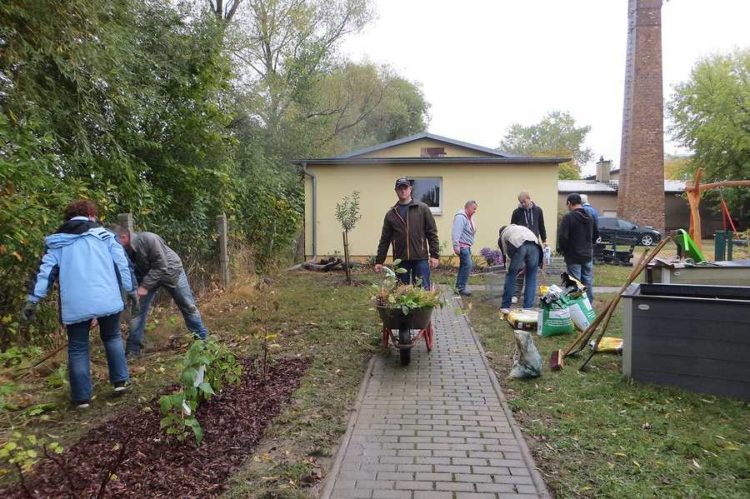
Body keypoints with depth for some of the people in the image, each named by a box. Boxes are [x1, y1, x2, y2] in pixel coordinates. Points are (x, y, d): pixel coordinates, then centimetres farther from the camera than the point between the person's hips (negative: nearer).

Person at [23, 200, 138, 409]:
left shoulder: (57, 241, 14)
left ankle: (82, 397, 12)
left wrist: (33, 299, 4)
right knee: (112, 337, 21)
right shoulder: (103, 235, 10)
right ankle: (120, 380, 17)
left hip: (75, 304, 1)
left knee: (78, 348, 11)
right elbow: (121, 264, 5)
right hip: (107, 299, 0)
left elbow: (46, 270, 6)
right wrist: (131, 290, 9)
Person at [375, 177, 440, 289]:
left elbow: (432, 233, 1)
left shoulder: (422, 209, 2)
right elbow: (385, 239, 10)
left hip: (420, 258, -2)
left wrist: (434, 255, -6)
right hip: (400, 259, 2)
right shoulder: (391, 213, 9)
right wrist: (379, 261, 7)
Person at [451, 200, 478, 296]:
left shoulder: (469, 217, 16)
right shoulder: (461, 217, -16)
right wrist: (456, 246, -29)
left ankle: (458, 286, 22)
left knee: (464, 265, 13)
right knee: (468, 265, -14)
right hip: (462, 246, -11)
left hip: (467, 246, 11)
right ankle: (461, 288, -10)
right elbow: (456, 232, -24)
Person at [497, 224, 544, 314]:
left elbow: (506, 254, 29)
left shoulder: (502, 236, 34)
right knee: (531, 278, 14)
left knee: (511, 275, 13)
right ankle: (528, 308, 15)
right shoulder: (521, 227, 42)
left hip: (518, 245, -2)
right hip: (534, 245, 2)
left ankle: (505, 306, 19)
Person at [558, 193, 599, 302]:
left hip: (573, 257, -6)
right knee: (588, 284, 13)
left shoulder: (568, 217, -16)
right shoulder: (590, 216, 6)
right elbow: (596, 234, 14)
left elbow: (562, 236, -21)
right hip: (588, 255, 6)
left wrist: (561, 249, -4)